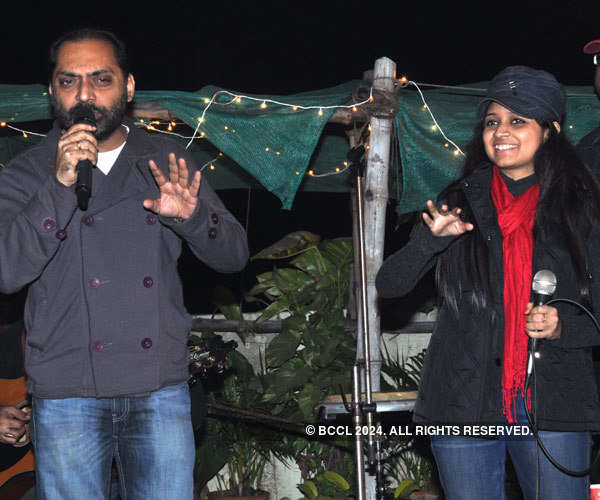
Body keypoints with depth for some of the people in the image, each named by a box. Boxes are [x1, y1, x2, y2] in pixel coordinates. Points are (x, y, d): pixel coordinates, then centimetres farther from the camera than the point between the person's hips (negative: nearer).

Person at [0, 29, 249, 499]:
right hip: (68, 395, -1)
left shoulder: (169, 163, 9)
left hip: (162, 391, 1)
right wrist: (61, 186, -18)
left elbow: (234, 255, 7)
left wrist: (192, 216, -15)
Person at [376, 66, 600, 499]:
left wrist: (562, 325, -13)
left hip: (553, 404, -1)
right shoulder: (460, 204, 6)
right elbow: (389, 285, 2)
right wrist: (433, 236, -15)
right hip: (465, 404, 1)